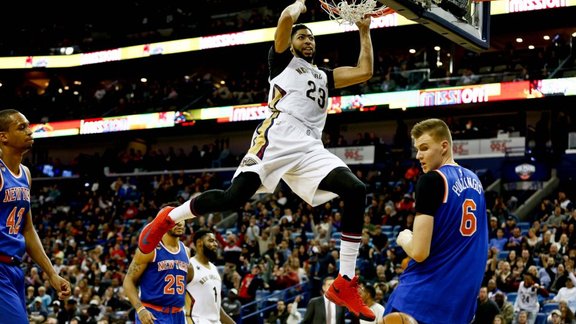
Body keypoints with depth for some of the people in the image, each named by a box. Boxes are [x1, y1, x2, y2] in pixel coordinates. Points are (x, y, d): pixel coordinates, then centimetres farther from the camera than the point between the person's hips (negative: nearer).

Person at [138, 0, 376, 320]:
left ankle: (345, 284, -14)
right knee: (233, 198, -20)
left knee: (356, 191, -16)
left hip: (310, 147, 5)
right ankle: (168, 218, 9)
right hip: (278, 137, -5)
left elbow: (365, 71, 26)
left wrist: (364, 32, 33)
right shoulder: (283, 60, 18)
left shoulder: (324, 75, 34)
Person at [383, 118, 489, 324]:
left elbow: (419, 252, -17)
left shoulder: (432, 180, -13)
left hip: (421, 298, -7)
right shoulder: (475, 182, 12)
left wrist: (403, 239, 3)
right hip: (462, 300, 8)